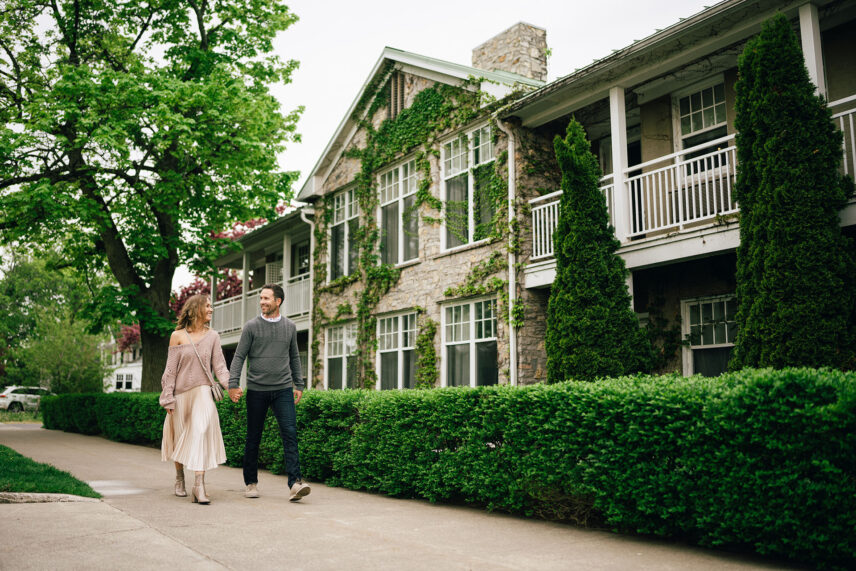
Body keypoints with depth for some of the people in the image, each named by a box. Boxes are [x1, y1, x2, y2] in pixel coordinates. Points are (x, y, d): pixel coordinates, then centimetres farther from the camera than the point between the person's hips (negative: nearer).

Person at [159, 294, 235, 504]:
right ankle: (179, 479, 33)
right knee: (180, 437, 10)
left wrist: (230, 385, -18)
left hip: (202, 392, 0)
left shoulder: (212, 336, 5)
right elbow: (170, 368, 1)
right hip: (181, 393, 0)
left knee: (202, 433, -15)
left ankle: (199, 486, -17)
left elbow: (219, 366, 0)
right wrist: (167, 398, -3)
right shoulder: (178, 336, 1)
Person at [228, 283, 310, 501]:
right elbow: (239, 357, 0)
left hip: (283, 389, 1)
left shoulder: (290, 326, 9)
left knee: (290, 434, -10)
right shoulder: (251, 326, 1)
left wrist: (299, 385, 14)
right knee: (253, 438, 6)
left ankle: (295, 483, -14)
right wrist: (233, 384, -10)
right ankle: (251, 483, 20)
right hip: (256, 390, -1)